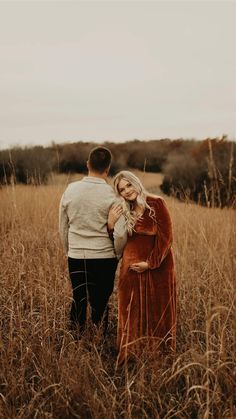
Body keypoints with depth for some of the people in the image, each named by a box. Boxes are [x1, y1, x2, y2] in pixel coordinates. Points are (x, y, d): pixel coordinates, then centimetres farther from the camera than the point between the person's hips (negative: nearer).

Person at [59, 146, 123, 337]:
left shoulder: (71, 189, -1)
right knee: (100, 304, 8)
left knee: (78, 301, 14)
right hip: (104, 257, -3)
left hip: (76, 256, 3)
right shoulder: (111, 194, -11)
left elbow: (63, 227, 8)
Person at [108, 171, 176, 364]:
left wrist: (150, 263, -13)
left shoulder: (156, 203, -6)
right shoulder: (124, 212, 8)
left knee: (158, 312, 6)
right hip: (132, 268, 4)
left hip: (157, 267, -4)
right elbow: (119, 247, 6)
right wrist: (111, 225, -9)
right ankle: (131, 356, 19)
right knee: (133, 313, 9)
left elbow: (166, 236, -9)